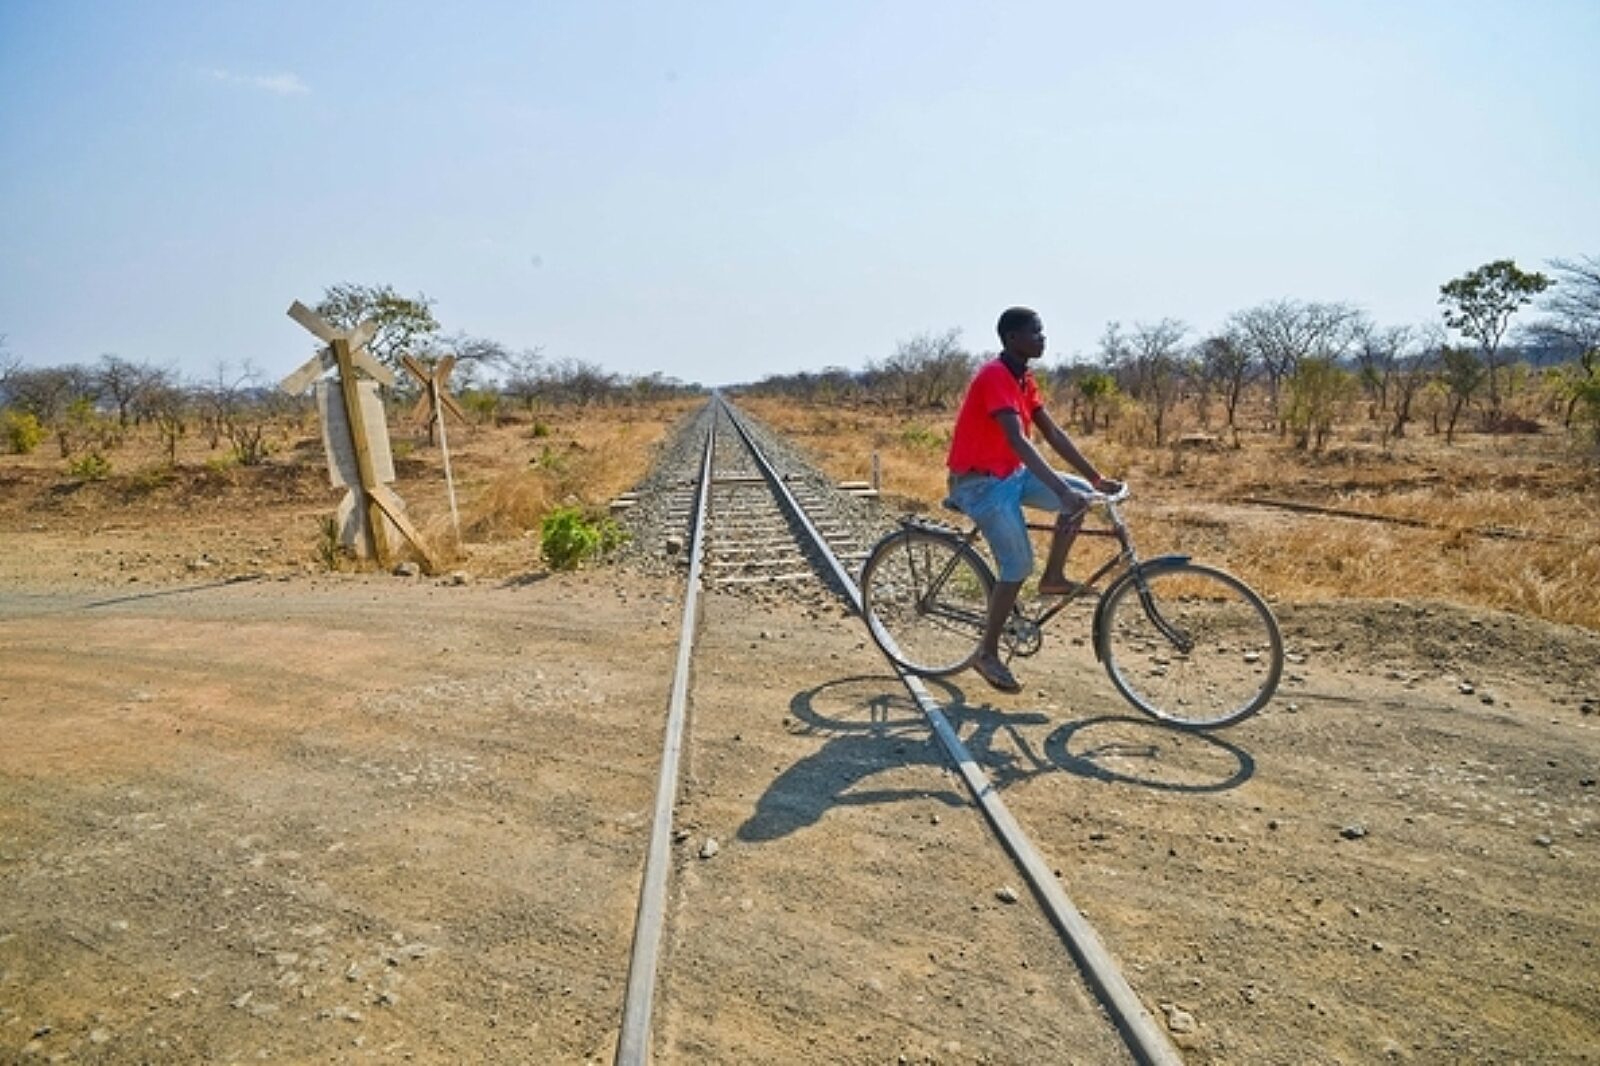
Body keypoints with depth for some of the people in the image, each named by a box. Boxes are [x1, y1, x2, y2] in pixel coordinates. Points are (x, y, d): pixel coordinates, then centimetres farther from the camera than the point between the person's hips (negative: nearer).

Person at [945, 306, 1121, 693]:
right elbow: (1017, 440, -34)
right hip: (980, 481, -9)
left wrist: (1096, 479, 4)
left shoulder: (1024, 379, 7)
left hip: (1011, 472, 9)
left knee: (1081, 495, 0)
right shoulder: (995, 376, -22)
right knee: (1019, 565, -12)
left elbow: (1053, 434, 9)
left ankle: (1053, 578, 13)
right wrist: (1062, 490, -41)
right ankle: (987, 653, 3)